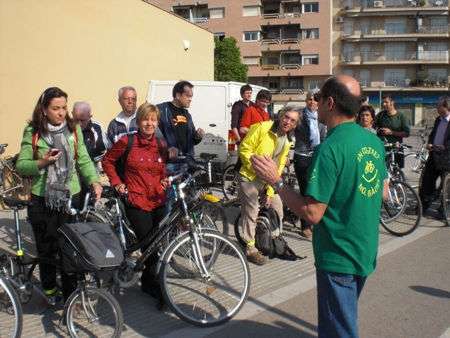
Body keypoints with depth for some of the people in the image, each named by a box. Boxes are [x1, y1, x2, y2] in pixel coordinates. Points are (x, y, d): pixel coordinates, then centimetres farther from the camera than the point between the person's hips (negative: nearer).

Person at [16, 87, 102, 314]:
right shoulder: (32, 132, -2)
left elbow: (84, 160, 0)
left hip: (70, 197, 1)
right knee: (45, 250, 10)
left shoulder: (74, 129, 3)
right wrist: (41, 163, -22)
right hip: (41, 200, 0)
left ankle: (69, 296, 21)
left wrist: (94, 180, -16)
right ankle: (49, 292, 31)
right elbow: (21, 165, -3)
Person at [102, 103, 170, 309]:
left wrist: (165, 179, 2)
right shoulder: (127, 142, -6)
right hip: (136, 201, -5)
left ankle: (148, 282, 29)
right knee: (150, 246, -11)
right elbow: (108, 160, 6)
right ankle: (155, 287, 7)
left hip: (157, 201, 5)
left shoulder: (160, 145, 7)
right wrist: (116, 183, -2)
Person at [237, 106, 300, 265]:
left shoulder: (287, 141, 4)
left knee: (278, 211, 10)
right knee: (251, 213, -5)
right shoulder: (263, 127, -16)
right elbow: (244, 148, -18)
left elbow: (278, 167, 5)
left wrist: (270, 191, 0)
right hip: (250, 178, -7)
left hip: (267, 180, 7)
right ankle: (250, 249, 7)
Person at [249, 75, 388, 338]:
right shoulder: (374, 141, 1)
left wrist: (275, 181, -18)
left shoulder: (330, 148, -24)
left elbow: (312, 213, -26)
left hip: (338, 257, -8)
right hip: (366, 252, 8)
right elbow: (383, 193, 11)